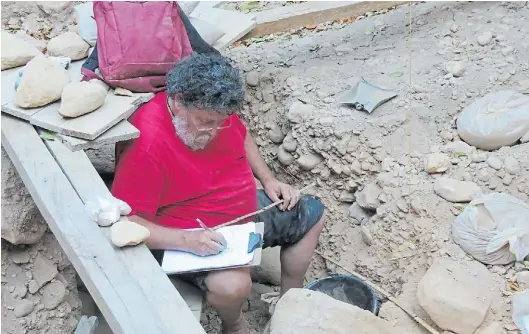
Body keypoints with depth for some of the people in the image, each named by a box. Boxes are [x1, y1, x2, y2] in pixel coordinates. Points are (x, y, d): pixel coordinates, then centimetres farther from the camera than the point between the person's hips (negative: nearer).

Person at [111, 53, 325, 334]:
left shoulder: (213, 110, -8)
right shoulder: (147, 144, -31)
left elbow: (242, 137, 14)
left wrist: (268, 180, 1)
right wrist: (186, 240, -40)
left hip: (245, 211, 8)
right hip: (190, 237, -8)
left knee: (312, 214, 11)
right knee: (233, 284, -35)